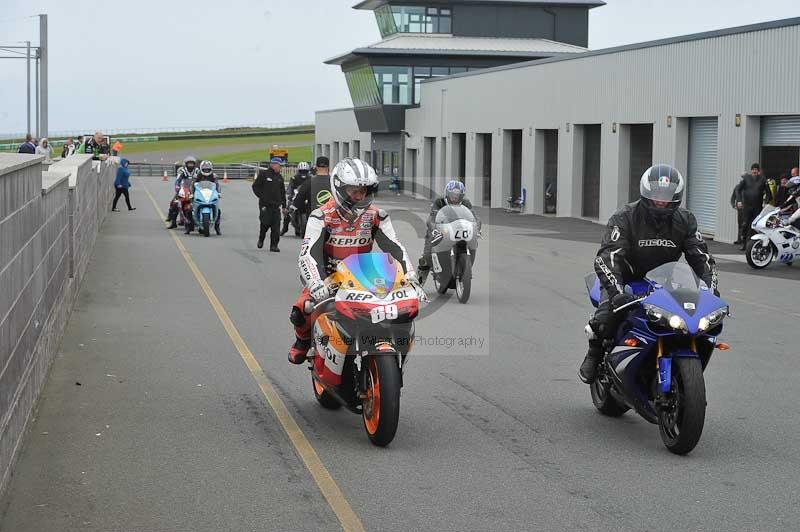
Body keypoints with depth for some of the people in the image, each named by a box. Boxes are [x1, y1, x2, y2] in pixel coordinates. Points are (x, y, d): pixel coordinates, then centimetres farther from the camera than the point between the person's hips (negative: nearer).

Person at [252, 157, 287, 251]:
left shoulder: (280, 177, 15)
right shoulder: (263, 174, -1)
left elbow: (282, 192, 20)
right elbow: (255, 186, 0)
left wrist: (284, 206, 16)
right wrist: (261, 196, -8)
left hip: (276, 205, 4)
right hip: (265, 204, -4)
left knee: (276, 226, -4)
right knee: (265, 223, -6)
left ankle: (274, 245, 0)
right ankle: (261, 239, 22)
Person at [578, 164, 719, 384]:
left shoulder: (684, 221, -5)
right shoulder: (625, 218, -18)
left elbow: (702, 257, -5)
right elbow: (606, 257, -29)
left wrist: (711, 289, -24)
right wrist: (617, 292, -46)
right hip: (626, 280, -4)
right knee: (606, 317, -31)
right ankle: (595, 355, 2)